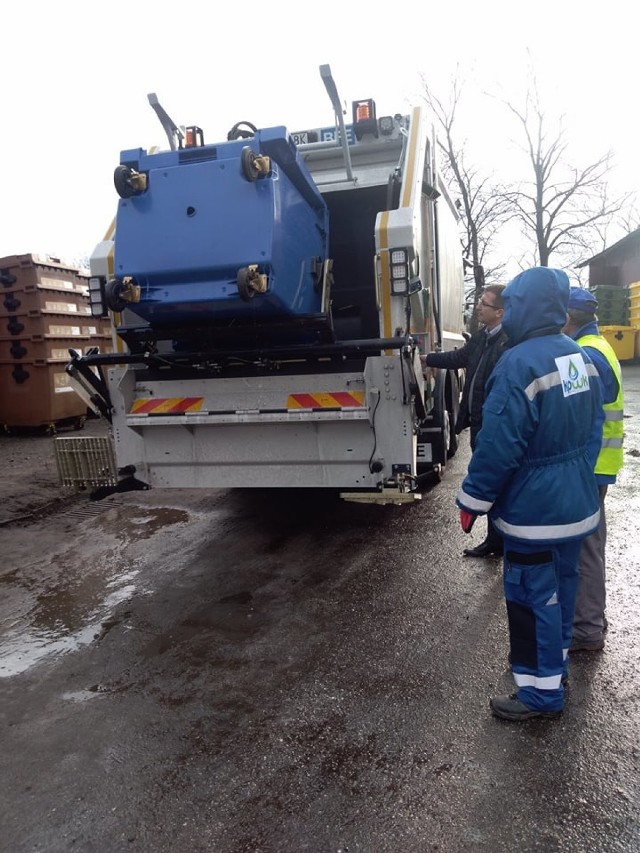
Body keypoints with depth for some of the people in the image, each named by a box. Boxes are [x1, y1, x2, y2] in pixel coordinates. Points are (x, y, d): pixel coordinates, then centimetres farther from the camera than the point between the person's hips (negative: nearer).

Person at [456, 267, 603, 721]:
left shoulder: (519, 364, -24)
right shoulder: (582, 357, 3)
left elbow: (499, 445, -25)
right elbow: (594, 426, 12)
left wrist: (473, 499, -14)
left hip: (535, 510, -9)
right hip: (577, 503, 9)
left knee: (533, 598, 5)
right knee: (562, 585, 23)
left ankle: (542, 692, 19)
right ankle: (557, 663, 42)